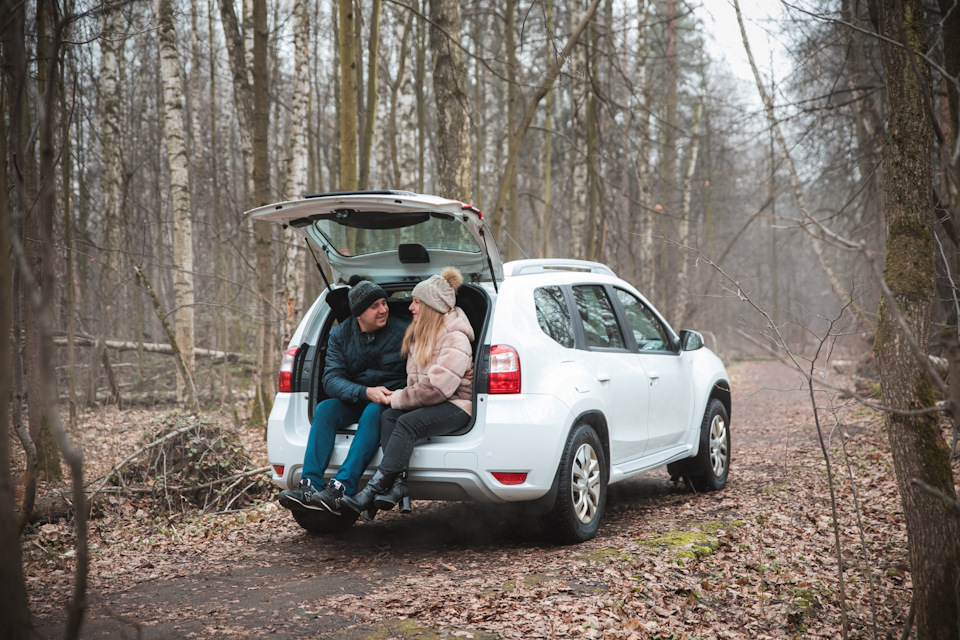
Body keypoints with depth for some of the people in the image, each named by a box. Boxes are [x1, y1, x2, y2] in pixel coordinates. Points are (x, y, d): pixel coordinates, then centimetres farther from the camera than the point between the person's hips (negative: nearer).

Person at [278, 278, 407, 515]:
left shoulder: (402, 332, -5)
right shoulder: (340, 334, 2)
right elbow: (331, 379, -8)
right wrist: (366, 392, -26)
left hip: (389, 403, -3)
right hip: (354, 401, 4)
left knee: (373, 413, -36)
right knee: (324, 409, -25)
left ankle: (341, 489, -47)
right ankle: (310, 486, -36)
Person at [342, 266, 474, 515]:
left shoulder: (455, 338, -13)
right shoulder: (419, 335, 17)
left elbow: (438, 386, -21)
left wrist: (399, 399, -12)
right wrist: (400, 397, 1)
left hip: (455, 405, -9)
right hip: (427, 403, 9)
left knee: (407, 423, -31)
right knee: (388, 417, -18)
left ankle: (371, 492, -37)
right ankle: (398, 485, -33)